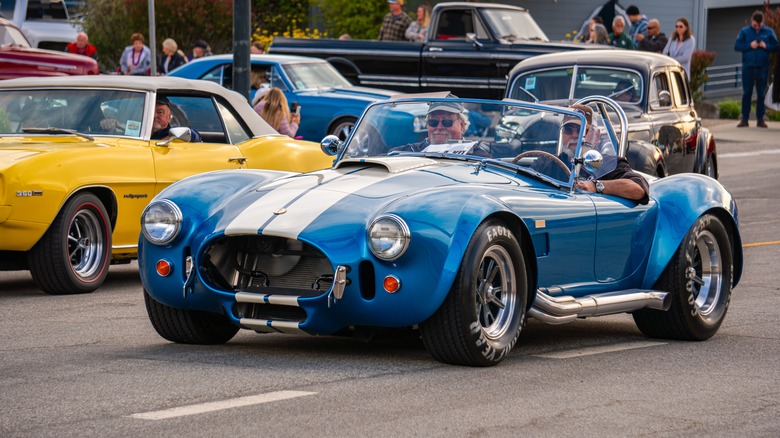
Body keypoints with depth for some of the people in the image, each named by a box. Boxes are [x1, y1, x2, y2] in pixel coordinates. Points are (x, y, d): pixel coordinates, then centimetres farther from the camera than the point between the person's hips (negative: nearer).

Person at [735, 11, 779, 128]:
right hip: (748, 67, 0)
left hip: (763, 67, 0)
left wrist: (766, 46, -13)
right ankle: (744, 119, 6)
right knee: (746, 93, 2)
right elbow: (737, 46, 0)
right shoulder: (744, 31, 4)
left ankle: (760, 119, 10)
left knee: (761, 94, 4)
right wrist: (750, 45, -13)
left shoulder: (769, 32, 5)